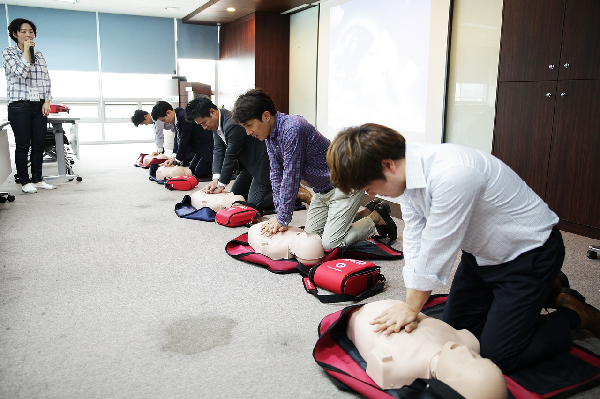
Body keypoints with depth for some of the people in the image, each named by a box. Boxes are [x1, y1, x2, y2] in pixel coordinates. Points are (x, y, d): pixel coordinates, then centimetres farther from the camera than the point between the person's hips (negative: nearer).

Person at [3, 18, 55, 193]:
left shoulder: (39, 55, 15)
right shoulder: (8, 53, 3)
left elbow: (46, 80, 12)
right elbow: (20, 72, -13)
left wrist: (47, 101, 1)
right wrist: (26, 51, -7)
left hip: (40, 106, 4)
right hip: (19, 106, -4)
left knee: (39, 145, 5)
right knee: (23, 146, -1)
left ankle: (37, 179, 15)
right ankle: (25, 182, 6)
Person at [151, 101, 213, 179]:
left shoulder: (184, 117, -26)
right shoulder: (177, 117, 3)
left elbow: (184, 140, -22)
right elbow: (178, 138, 7)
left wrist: (177, 159, -14)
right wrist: (175, 157, -3)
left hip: (209, 145, -10)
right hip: (200, 146, 10)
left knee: (199, 173, -15)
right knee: (192, 170, 12)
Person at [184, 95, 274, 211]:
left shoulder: (233, 124, -30)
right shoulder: (216, 123, 0)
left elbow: (231, 156, -25)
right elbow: (218, 150, -1)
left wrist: (221, 184, -15)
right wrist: (216, 179, -12)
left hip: (262, 163, -10)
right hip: (248, 164, 10)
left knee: (254, 203, -15)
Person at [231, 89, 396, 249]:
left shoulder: (292, 129, -30)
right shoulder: (270, 134, 1)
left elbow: (291, 176, -28)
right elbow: (276, 175, 3)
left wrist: (283, 219, -21)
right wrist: (279, 215, -5)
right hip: (322, 189, 10)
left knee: (329, 243, -12)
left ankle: (376, 217, 8)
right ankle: (363, 215, 25)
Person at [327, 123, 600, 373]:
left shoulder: (451, 174, -38)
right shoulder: (407, 174, -10)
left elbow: (436, 253, -28)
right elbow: (414, 242, -6)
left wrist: (412, 309, -14)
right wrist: (409, 307, -10)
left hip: (529, 252, -8)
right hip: (481, 254, 8)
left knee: (496, 356, -6)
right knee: (455, 326, 16)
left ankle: (573, 315, 17)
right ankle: (540, 291, 30)